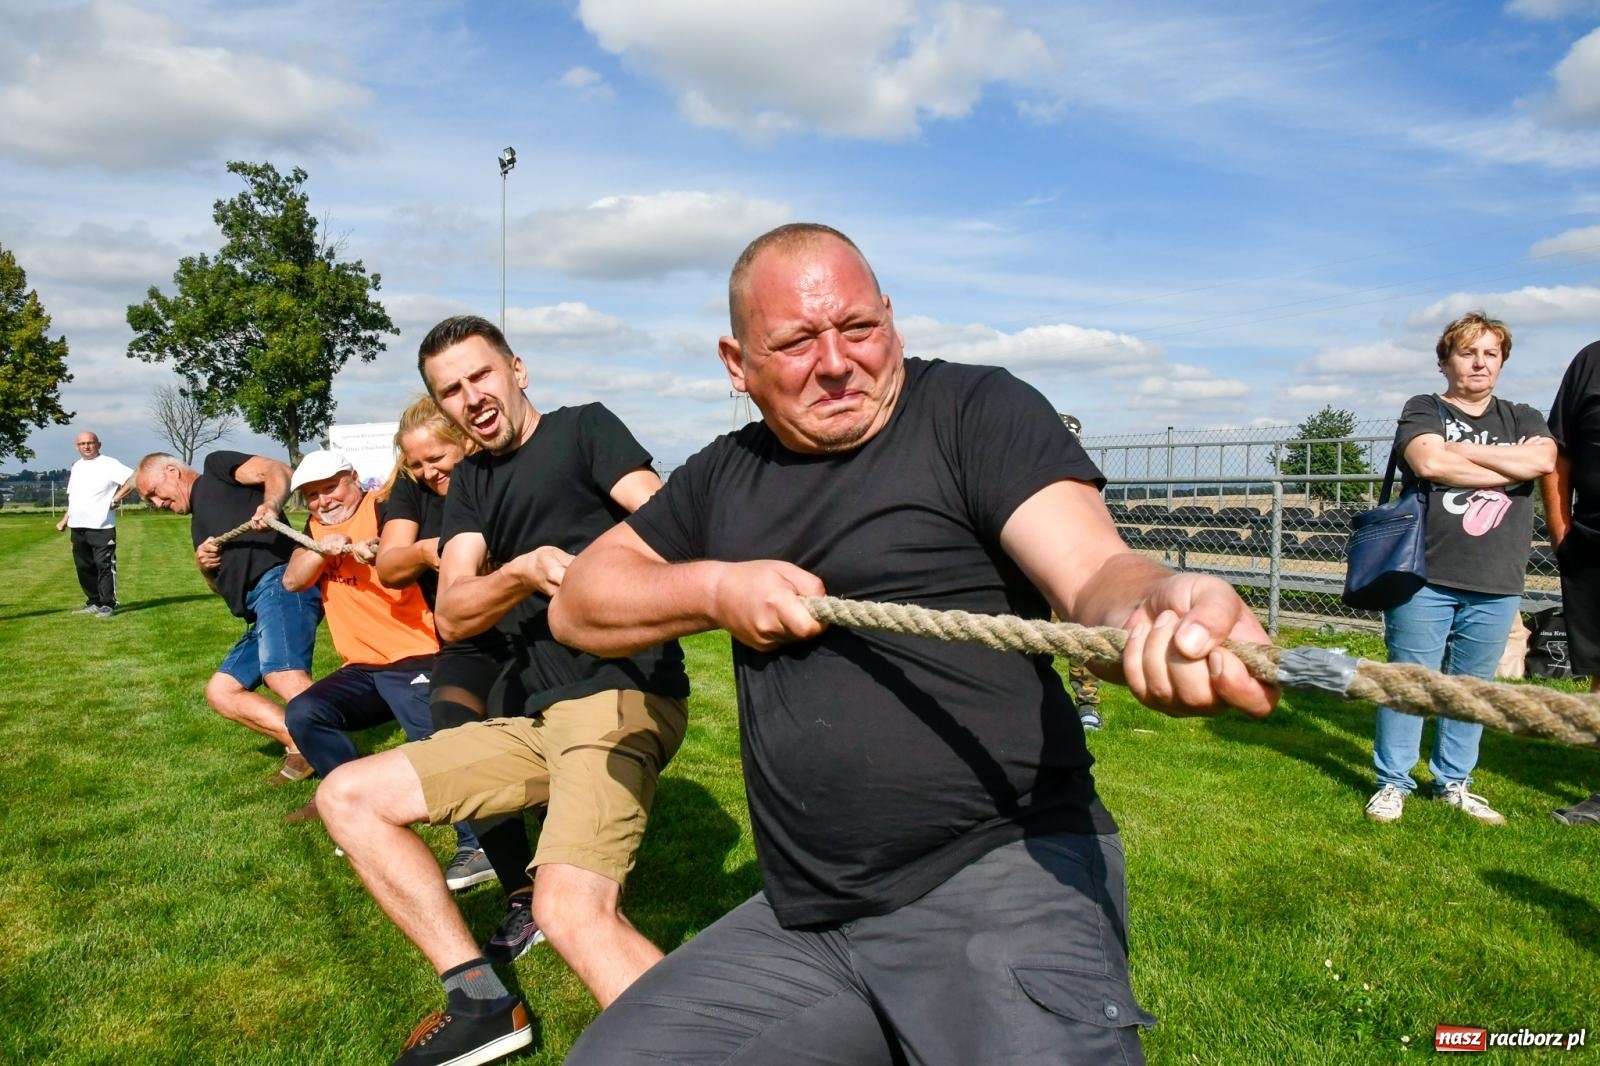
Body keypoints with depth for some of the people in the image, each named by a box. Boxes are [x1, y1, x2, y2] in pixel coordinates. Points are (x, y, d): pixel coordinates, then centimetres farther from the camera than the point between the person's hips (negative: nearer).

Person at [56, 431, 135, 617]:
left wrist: (115, 499, -16)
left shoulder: (108, 464, -7)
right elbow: (73, 497, 24)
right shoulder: (76, 467, 17)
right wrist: (65, 520, 17)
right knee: (84, 567, 12)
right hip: (77, 527, 8)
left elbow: (134, 478, -19)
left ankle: (107, 605, -1)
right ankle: (94, 603, 21)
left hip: (101, 527, -8)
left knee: (104, 566, -5)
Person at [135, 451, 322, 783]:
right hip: (259, 613, 10)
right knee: (220, 692, 8)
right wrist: (204, 567, 9)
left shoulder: (215, 467, 14)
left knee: (283, 677, -29)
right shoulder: (200, 524, 35)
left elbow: (278, 470, -3)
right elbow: (224, 587, 30)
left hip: (280, 581, -10)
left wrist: (270, 506, -23)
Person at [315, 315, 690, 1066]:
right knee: (348, 796, 9)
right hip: (539, 717, 8)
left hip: (622, 694, -8)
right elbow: (452, 618, 4)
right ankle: (480, 999, 6)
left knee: (572, 912, -29)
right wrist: (528, 569, -18)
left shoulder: (583, 428, 2)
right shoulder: (470, 482, 18)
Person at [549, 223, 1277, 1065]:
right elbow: (578, 603, 17)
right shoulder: (726, 476, 15)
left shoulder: (978, 410, -2)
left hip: (1005, 876, -6)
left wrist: (1160, 609, -40)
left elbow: (1093, 575, -16)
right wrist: (714, 587, -2)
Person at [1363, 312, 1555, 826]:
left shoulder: (1522, 419, 15)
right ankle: (1393, 782, 11)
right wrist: (1511, 468, -7)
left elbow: (1542, 459, -7)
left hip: (1496, 585, 4)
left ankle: (1453, 782, 25)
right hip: (1426, 576, -4)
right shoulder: (1423, 410, 4)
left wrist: (1459, 450, -8)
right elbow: (1429, 462, -16)